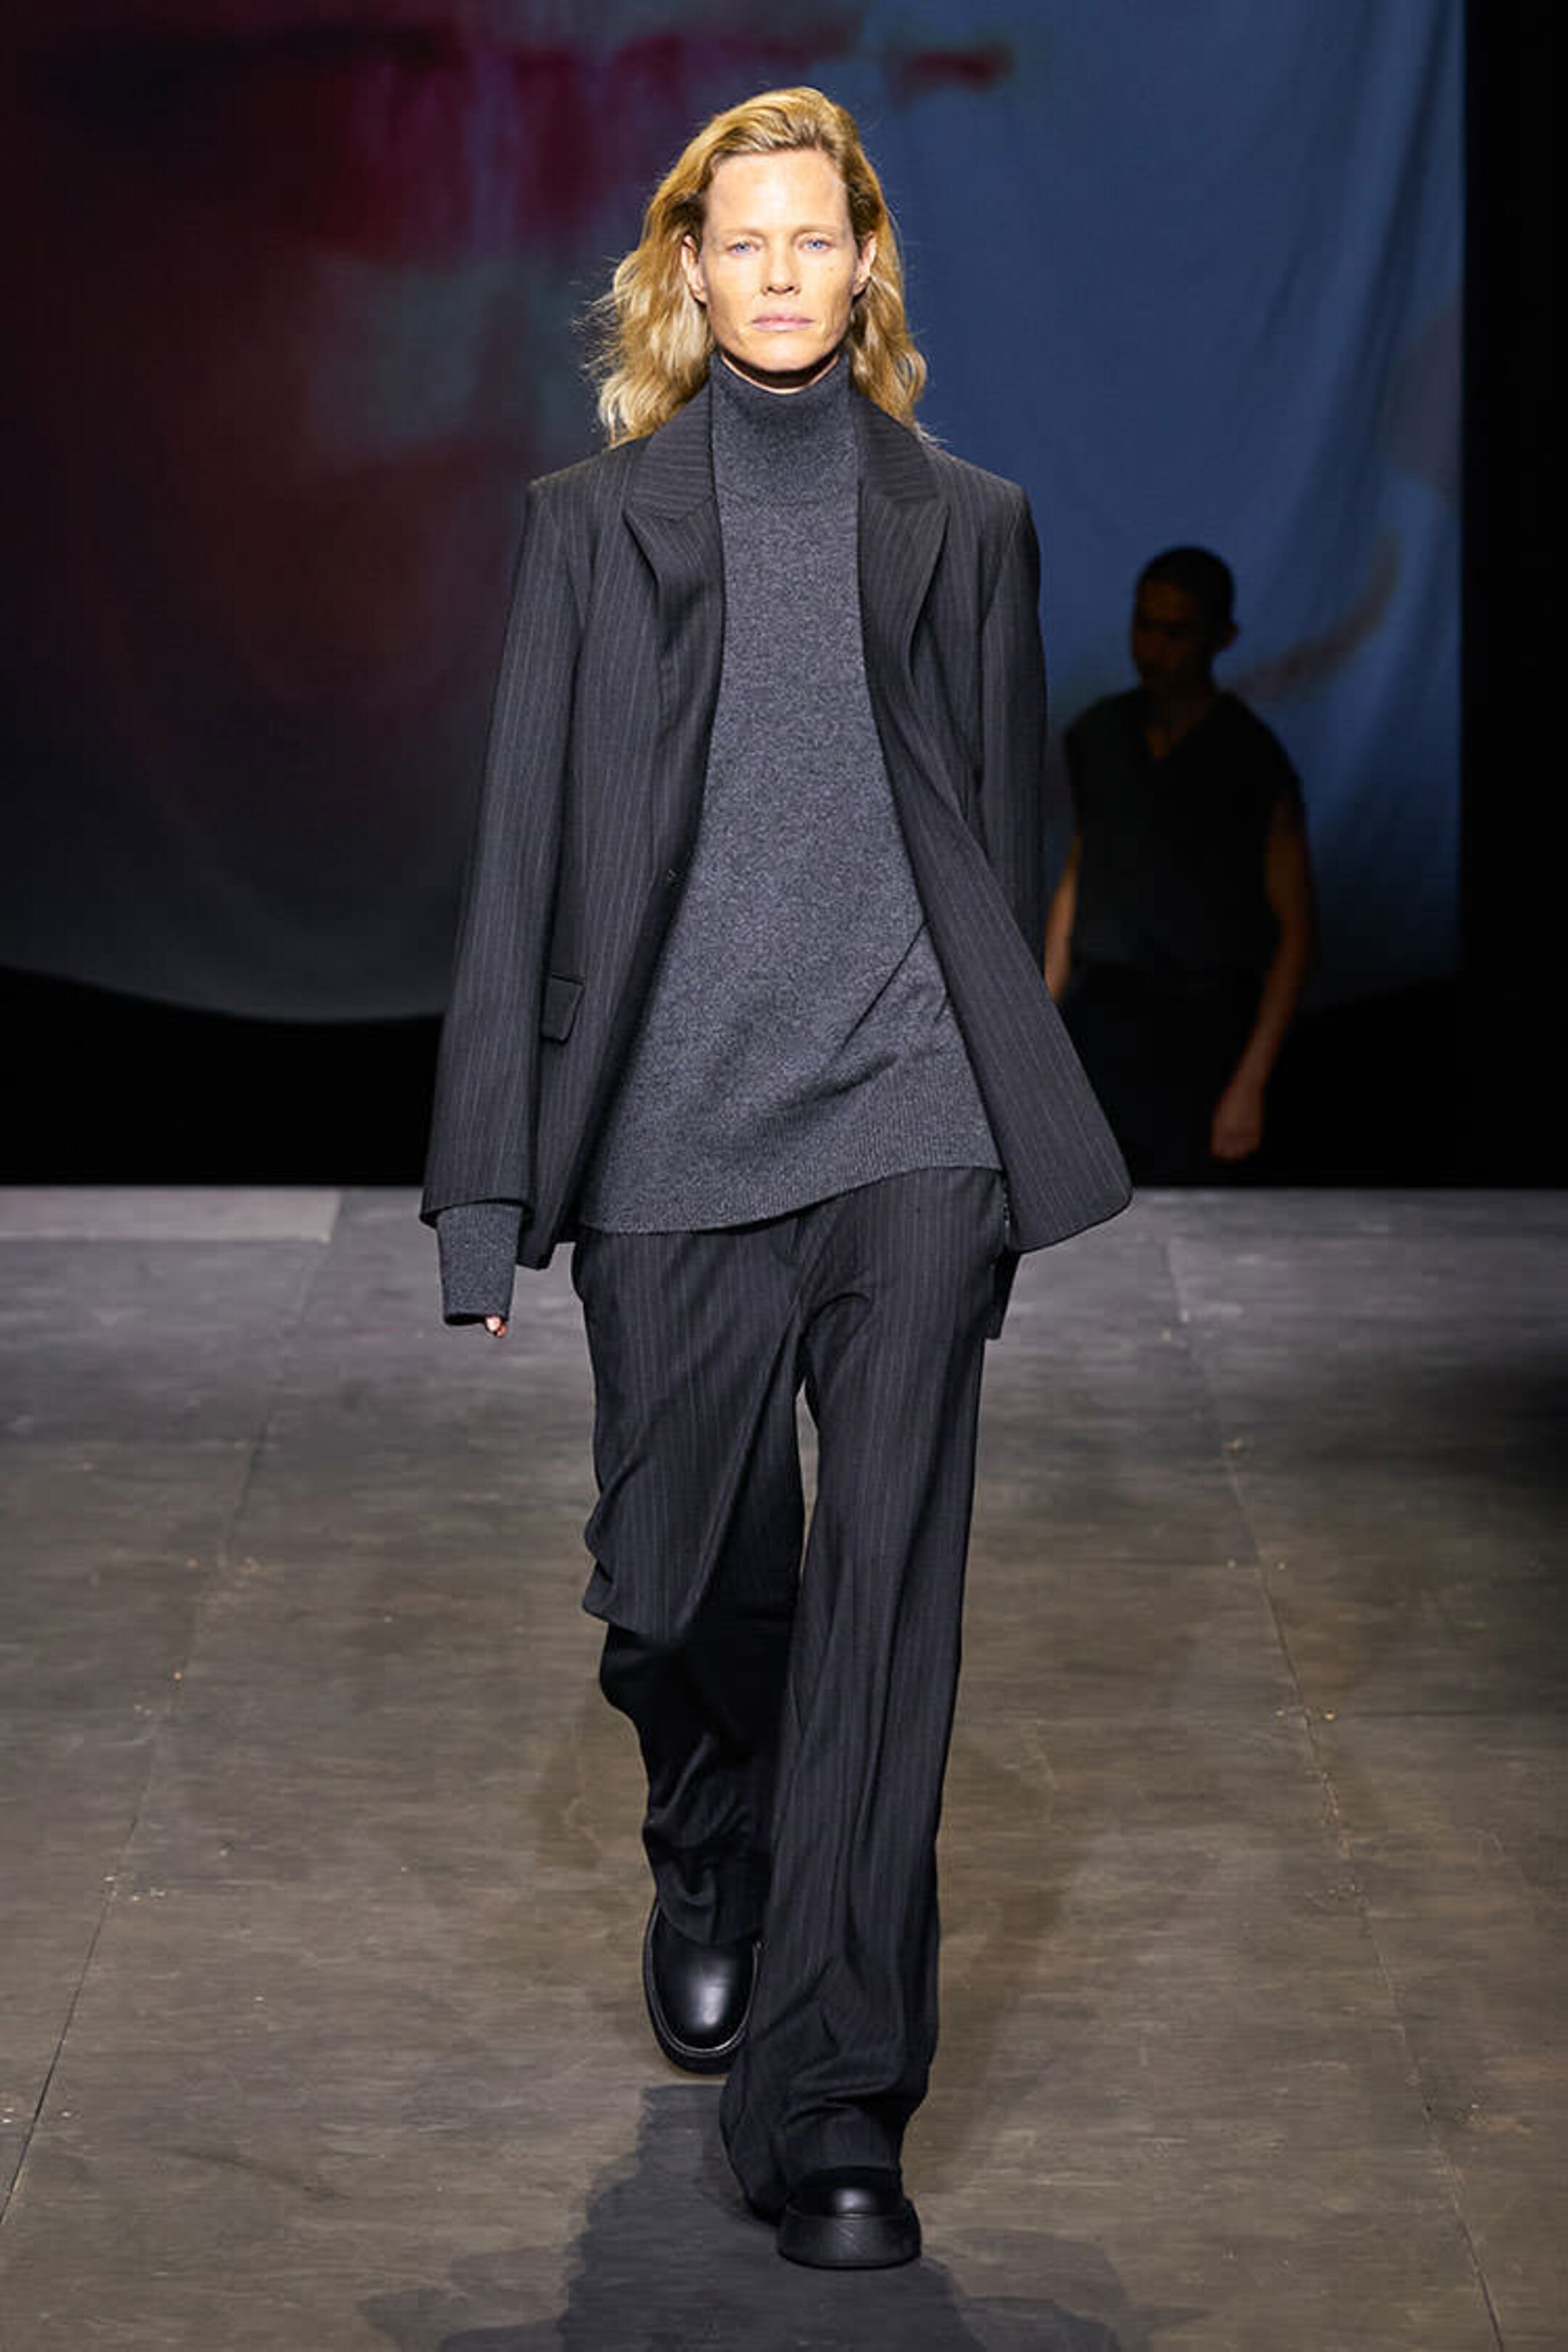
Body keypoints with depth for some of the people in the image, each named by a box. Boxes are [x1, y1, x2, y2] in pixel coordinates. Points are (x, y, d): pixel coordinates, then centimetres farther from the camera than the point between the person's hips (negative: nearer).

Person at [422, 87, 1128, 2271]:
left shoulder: (966, 525, 10)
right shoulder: (598, 525, 7)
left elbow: (1007, 837, 13)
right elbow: (525, 856, 4)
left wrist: (1010, 1133, 12)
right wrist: (492, 1189, 0)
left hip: (911, 1118, 0)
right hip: (673, 1127, 0)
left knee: (888, 1589, -7)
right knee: (683, 1589, 8)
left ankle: (833, 2101, -4)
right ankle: (713, 1879, 41)